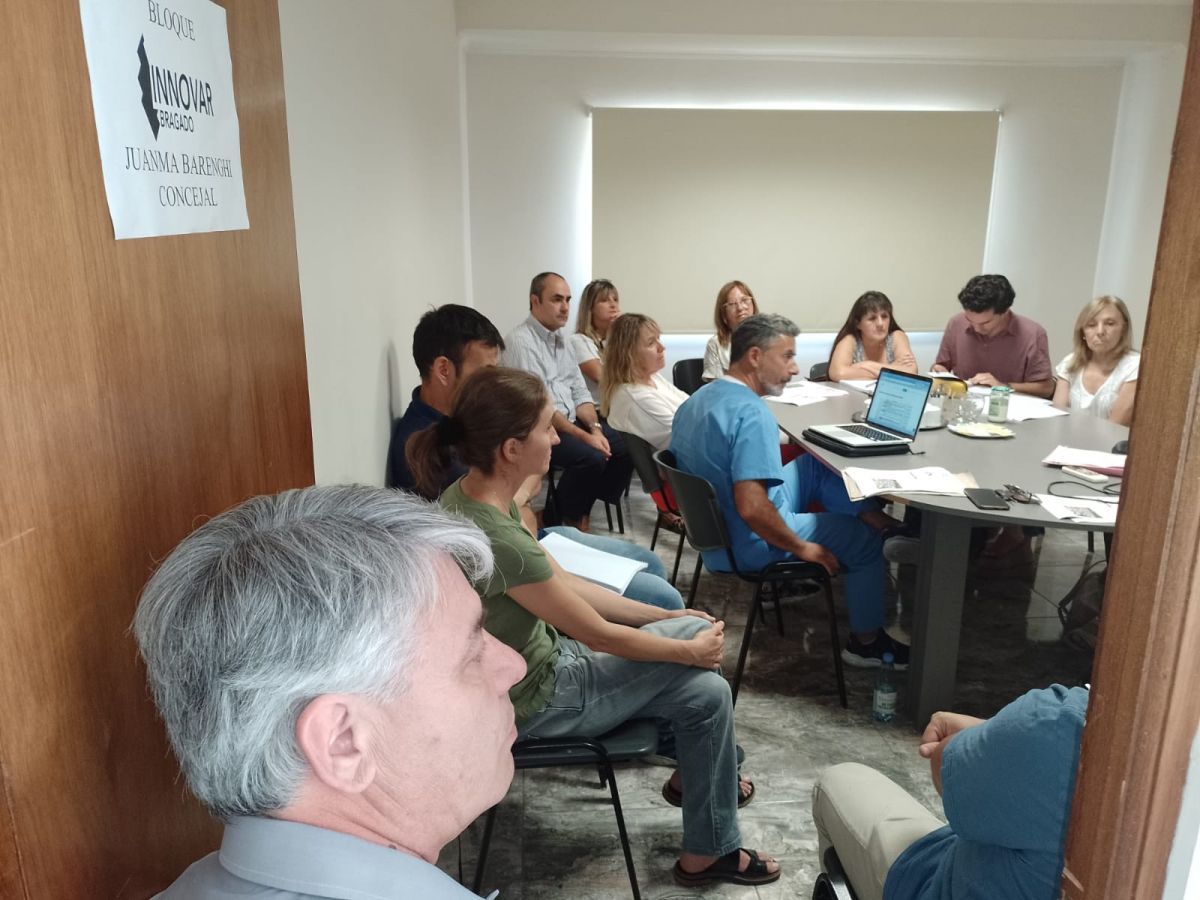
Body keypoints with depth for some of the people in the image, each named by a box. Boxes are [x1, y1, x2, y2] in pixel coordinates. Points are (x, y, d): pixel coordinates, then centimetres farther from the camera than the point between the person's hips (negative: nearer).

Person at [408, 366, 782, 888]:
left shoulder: (469, 496, -6)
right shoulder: (496, 541, -35)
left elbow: (561, 583, 4)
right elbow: (598, 634, -22)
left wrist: (664, 617, 5)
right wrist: (691, 651, -5)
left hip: (536, 655, 8)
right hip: (534, 698, -8)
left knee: (694, 626, 10)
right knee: (709, 691, 1)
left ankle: (695, 770, 34)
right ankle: (708, 854, 23)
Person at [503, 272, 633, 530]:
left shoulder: (560, 339, 13)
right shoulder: (520, 342, -15)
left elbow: (579, 392, 12)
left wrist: (595, 428, -6)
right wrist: (585, 437, -21)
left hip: (570, 421, 9)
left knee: (625, 448, -5)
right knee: (592, 457, -27)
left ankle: (583, 513, 7)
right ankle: (564, 522, -5)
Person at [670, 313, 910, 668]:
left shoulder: (699, 397, 1)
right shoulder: (752, 413, -28)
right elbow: (752, 510, -35)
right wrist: (803, 548, -18)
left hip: (715, 528, 9)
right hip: (750, 546, -9)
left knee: (815, 464, 18)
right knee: (867, 539, 12)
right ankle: (866, 642, 29)